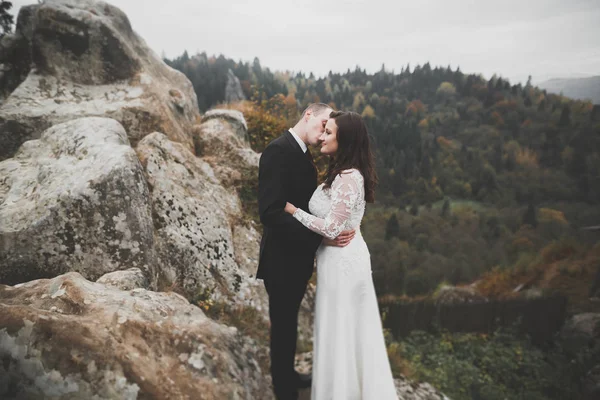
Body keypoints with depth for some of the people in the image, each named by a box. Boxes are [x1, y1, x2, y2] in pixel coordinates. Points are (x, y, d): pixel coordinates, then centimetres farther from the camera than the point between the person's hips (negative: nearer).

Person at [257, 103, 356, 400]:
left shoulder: (303, 154, 9)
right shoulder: (278, 150, -21)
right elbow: (270, 212, -29)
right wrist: (320, 237, -28)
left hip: (297, 256, 9)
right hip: (282, 259, -9)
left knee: (289, 322, 24)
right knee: (283, 326, 9)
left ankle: (287, 375, 45)